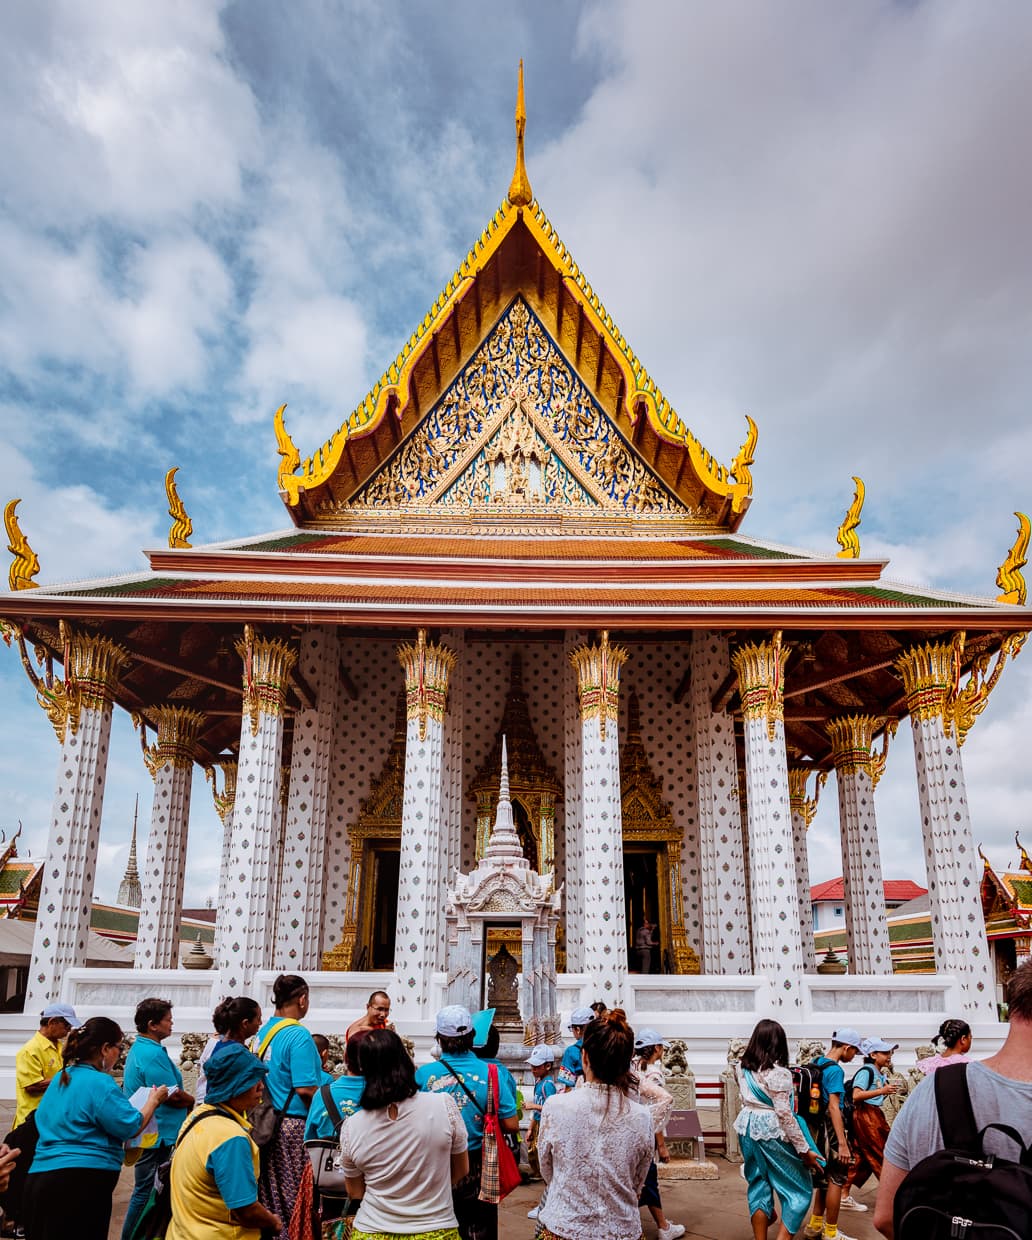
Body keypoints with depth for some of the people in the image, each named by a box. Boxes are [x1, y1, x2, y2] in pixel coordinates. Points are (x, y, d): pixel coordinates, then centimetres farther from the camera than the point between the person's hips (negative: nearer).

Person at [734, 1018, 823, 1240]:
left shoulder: (742, 1067, 3)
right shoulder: (778, 1072, -16)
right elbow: (784, 1113, -17)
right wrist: (804, 1149, -12)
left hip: (747, 1129, 7)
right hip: (772, 1132, -6)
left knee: (758, 1186, 16)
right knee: (799, 1190, 6)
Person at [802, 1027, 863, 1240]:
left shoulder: (817, 1062, 7)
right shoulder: (835, 1070, -19)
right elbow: (834, 1107, -25)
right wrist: (843, 1143, -26)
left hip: (816, 1125, 9)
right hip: (830, 1126, -9)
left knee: (825, 1176, 19)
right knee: (836, 1179, 2)